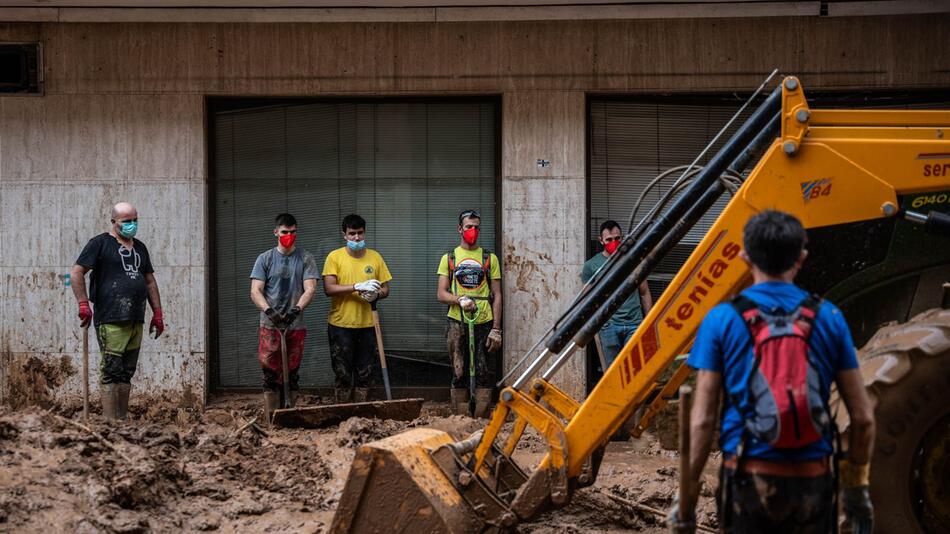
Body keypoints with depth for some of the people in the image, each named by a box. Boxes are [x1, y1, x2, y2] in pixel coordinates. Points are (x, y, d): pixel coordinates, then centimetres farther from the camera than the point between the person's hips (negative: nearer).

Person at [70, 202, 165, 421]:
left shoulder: (139, 247, 20)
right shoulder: (100, 243, 0)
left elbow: (150, 281, 24)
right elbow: (77, 273, -5)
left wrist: (157, 313, 17)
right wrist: (83, 304, -13)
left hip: (136, 321, 7)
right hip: (111, 320, -7)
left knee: (126, 373, 9)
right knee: (111, 372, -8)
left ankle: (122, 420, 14)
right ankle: (110, 422, -7)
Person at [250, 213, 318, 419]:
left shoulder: (306, 259, 6)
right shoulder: (265, 259, 6)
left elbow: (310, 289, -4)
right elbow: (255, 291, -1)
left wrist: (296, 309, -22)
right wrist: (269, 310, -19)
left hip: (296, 326, 0)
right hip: (269, 326, 0)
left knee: (292, 374, 4)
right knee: (270, 374, -3)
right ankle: (270, 418, 0)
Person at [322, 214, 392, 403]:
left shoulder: (375, 257, 6)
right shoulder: (335, 257, -3)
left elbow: (385, 289, 11)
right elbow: (329, 288, -13)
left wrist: (376, 294, -13)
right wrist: (357, 286, -24)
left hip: (367, 325, 3)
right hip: (341, 325, -3)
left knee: (364, 375, 7)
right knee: (343, 375, 2)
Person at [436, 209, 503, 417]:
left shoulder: (490, 258, 11)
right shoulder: (449, 258, 11)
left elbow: (497, 296, 8)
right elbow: (441, 294, 4)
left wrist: (496, 329, -1)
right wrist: (461, 300, -16)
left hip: (484, 323, 0)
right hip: (457, 323, 0)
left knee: (485, 375, -4)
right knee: (459, 374, 0)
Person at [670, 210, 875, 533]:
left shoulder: (722, 320, -4)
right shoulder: (828, 318, 1)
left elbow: (702, 419, -6)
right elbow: (863, 418, 3)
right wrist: (856, 486, 15)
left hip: (750, 481, -1)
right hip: (813, 482, 1)